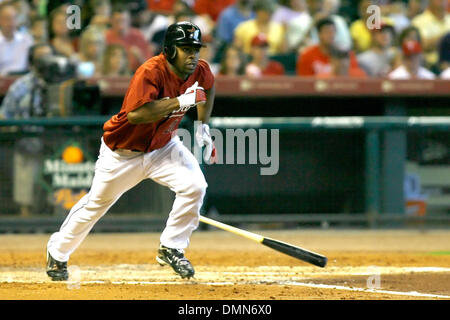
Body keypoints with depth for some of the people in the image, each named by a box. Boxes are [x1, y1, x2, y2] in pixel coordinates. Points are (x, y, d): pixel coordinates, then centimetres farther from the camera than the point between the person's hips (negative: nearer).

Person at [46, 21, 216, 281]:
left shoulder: (199, 71, -9)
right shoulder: (151, 72, -31)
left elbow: (207, 87, 17)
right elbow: (136, 114, -42)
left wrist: (203, 126, 10)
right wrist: (181, 101, -42)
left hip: (163, 146, 5)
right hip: (124, 150, -5)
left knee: (194, 185, -20)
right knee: (97, 202, 10)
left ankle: (171, 249, -2)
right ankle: (58, 252, 34)